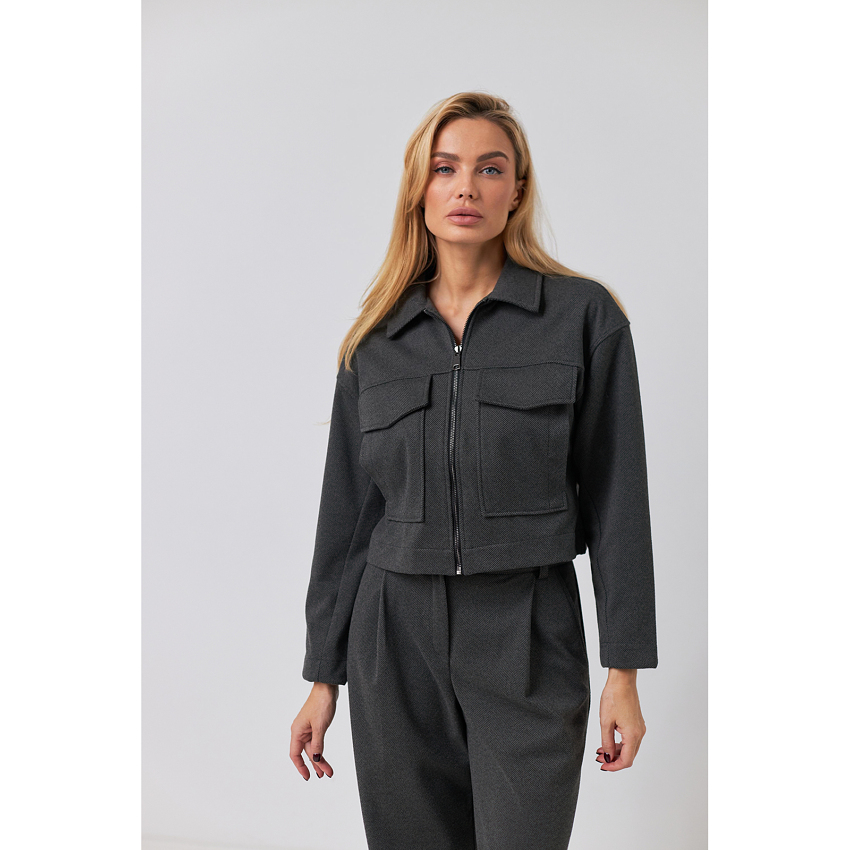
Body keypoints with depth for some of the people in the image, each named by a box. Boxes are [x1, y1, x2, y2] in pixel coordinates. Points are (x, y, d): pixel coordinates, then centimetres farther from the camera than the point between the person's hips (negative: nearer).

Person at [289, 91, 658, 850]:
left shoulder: (584, 316, -2)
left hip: (528, 643, -2)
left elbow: (615, 497, -2)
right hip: (396, 640, 3)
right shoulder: (375, 339, 6)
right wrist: (324, 676, 9)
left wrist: (624, 671, -5)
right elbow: (348, 509, 8)